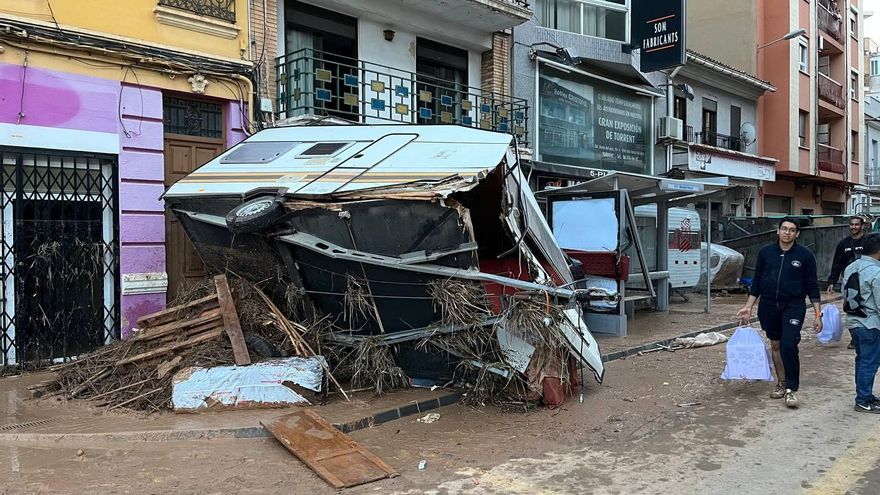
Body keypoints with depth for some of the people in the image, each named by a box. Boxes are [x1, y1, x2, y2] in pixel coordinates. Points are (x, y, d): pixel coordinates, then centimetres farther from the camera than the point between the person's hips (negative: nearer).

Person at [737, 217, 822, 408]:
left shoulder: (805, 255, -3)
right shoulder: (765, 252, 3)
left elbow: (812, 285, 0)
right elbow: (757, 281, 9)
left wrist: (818, 314, -2)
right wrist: (749, 306, 5)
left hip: (793, 306, -3)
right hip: (768, 306, 3)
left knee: (789, 346, -16)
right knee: (775, 345, 12)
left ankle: (791, 389, -5)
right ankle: (781, 383, 26)